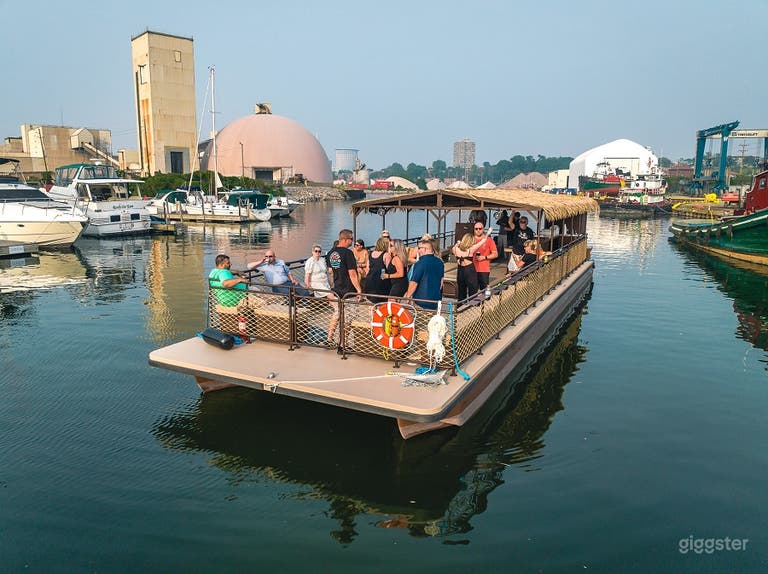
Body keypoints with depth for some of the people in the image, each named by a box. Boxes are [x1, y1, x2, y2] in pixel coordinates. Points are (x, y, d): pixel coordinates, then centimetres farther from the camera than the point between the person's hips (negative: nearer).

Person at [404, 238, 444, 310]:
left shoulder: (420, 263, -16)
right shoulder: (440, 262, 6)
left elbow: (414, 283, -16)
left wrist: (408, 296, -3)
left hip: (421, 303, -6)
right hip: (436, 301, 6)